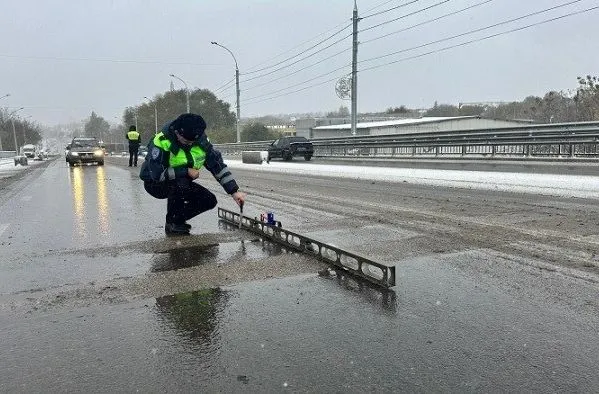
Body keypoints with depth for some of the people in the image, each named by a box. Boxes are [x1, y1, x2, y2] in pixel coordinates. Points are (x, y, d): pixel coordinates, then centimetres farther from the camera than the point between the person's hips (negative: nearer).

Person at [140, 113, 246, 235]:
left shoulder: (201, 141, -14)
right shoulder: (161, 142, -29)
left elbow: (218, 165, -11)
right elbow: (157, 174, -34)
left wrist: (234, 191, -17)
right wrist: (186, 171, -30)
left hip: (182, 184, 5)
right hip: (155, 184, -5)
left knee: (209, 201, -11)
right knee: (180, 182, -36)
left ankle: (179, 219, 8)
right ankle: (171, 223, -15)